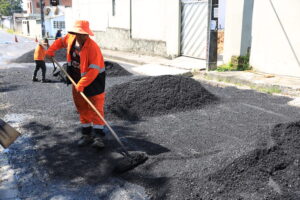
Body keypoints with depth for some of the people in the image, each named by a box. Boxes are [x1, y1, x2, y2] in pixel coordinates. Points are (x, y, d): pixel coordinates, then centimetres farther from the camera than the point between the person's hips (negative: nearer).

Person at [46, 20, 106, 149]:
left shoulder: (93, 47, -25)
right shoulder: (70, 38, -3)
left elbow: (94, 70, -30)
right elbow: (61, 41, 23)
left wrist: (82, 84, -33)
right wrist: (51, 49, 11)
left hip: (94, 81, -7)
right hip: (78, 80, 7)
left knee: (96, 108, -7)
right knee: (82, 108, 11)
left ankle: (98, 135, -5)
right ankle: (86, 134, 21)